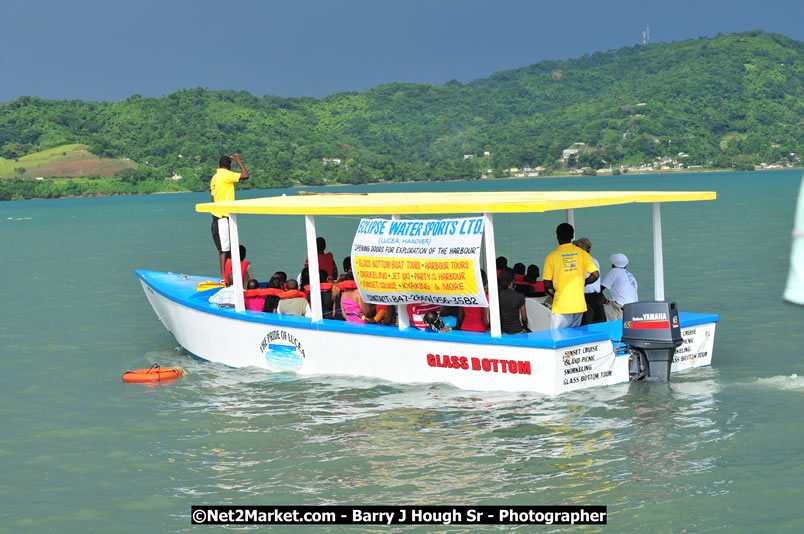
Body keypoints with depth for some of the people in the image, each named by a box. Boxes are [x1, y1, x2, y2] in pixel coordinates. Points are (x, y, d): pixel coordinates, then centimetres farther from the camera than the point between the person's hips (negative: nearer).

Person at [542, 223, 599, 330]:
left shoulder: (551, 257, -4)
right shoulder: (582, 253, 3)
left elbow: (547, 284, -5)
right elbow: (596, 275, -1)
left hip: (561, 307, -3)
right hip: (579, 305, 3)